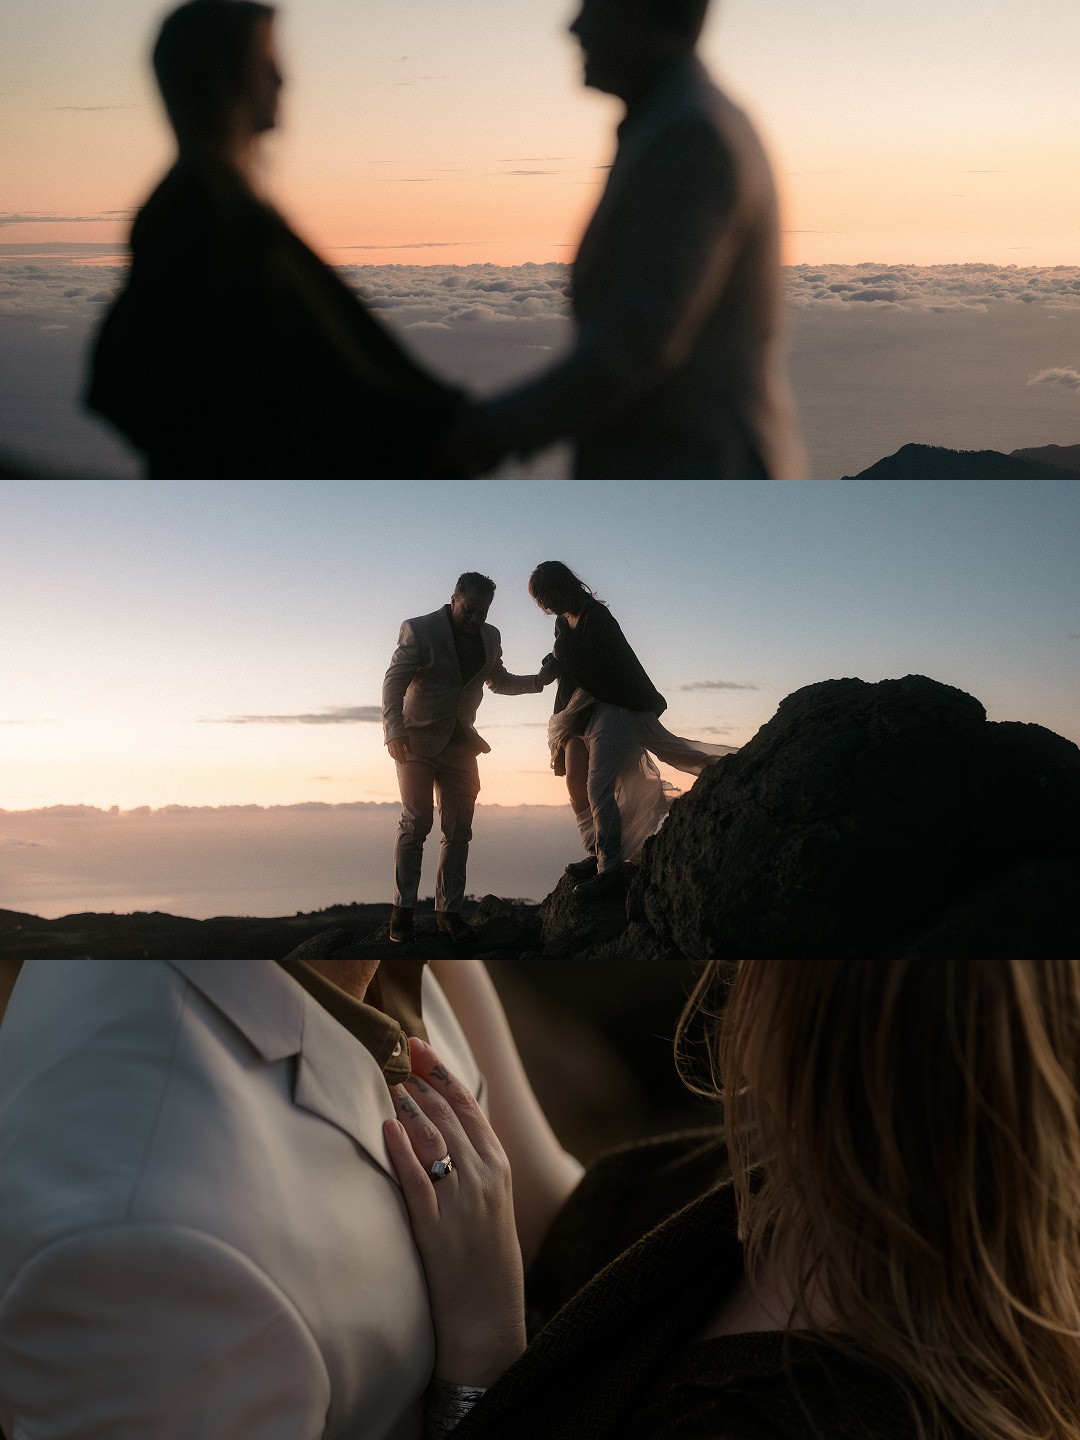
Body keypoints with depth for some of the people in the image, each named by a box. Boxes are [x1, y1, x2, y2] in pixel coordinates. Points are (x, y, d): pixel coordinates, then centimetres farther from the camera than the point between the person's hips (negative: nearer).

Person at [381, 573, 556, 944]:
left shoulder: (489, 637, 8)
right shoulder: (419, 630, -9)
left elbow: (498, 681, 22)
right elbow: (394, 682, -11)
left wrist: (538, 681, 6)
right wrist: (394, 733, -22)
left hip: (460, 745, 5)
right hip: (418, 742, -5)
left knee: (459, 830, 3)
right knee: (415, 823, -7)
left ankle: (449, 910, 9)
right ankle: (402, 909, 0)